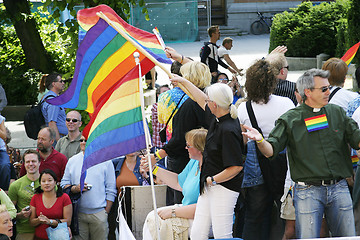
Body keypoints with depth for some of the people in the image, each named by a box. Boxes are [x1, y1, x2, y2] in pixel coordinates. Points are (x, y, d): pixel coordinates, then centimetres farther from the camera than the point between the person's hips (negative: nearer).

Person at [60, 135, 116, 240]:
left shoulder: (106, 161, 3)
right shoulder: (72, 161, 10)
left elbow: (111, 190, 3)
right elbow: (64, 184, 11)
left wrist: (106, 212, -2)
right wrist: (75, 188, -10)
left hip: (99, 213, -2)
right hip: (78, 213, 2)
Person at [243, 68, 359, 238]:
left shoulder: (337, 113, 10)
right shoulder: (290, 119, -1)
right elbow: (270, 151, -6)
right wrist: (260, 141, -27)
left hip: (339, 188, 4)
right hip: (308, 190, -3)